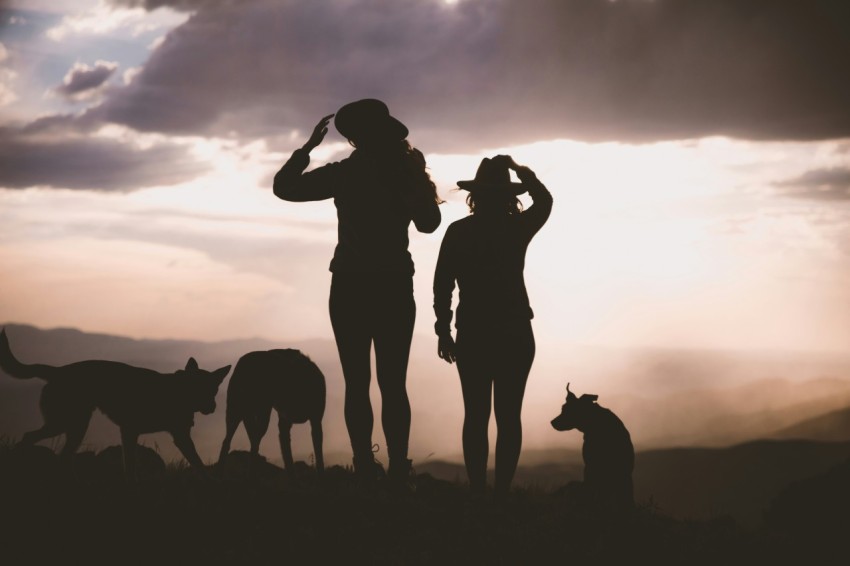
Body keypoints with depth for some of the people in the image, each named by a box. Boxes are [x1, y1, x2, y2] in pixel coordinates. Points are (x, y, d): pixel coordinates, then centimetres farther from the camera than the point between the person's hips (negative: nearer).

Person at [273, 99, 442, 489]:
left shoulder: (345, 173, -4)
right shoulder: (407, 172, 2)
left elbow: (283, 186, 5)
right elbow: (429, 222, 15)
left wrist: (308, 146, 14)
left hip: (351, 288, -2)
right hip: (395, 287, 2)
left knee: (357, 382, -1)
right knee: (393, 383, 2)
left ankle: (367, 468, -9)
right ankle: (397, 471, -7)